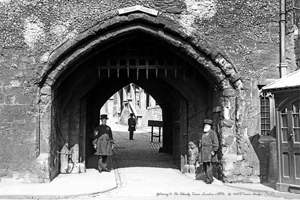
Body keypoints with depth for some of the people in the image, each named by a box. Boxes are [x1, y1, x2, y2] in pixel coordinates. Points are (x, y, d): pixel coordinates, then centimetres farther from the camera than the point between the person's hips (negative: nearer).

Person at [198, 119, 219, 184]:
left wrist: (214, 151, -16)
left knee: (208, 166, -11)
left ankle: (209, 179, -7)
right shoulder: (204, 134, 19)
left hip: (209, 152, -8)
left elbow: (216, 142, -11)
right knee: (205, 166, 10)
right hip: (203, 152, 8)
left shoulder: (212, 133, -6)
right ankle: (208, 178, 19)